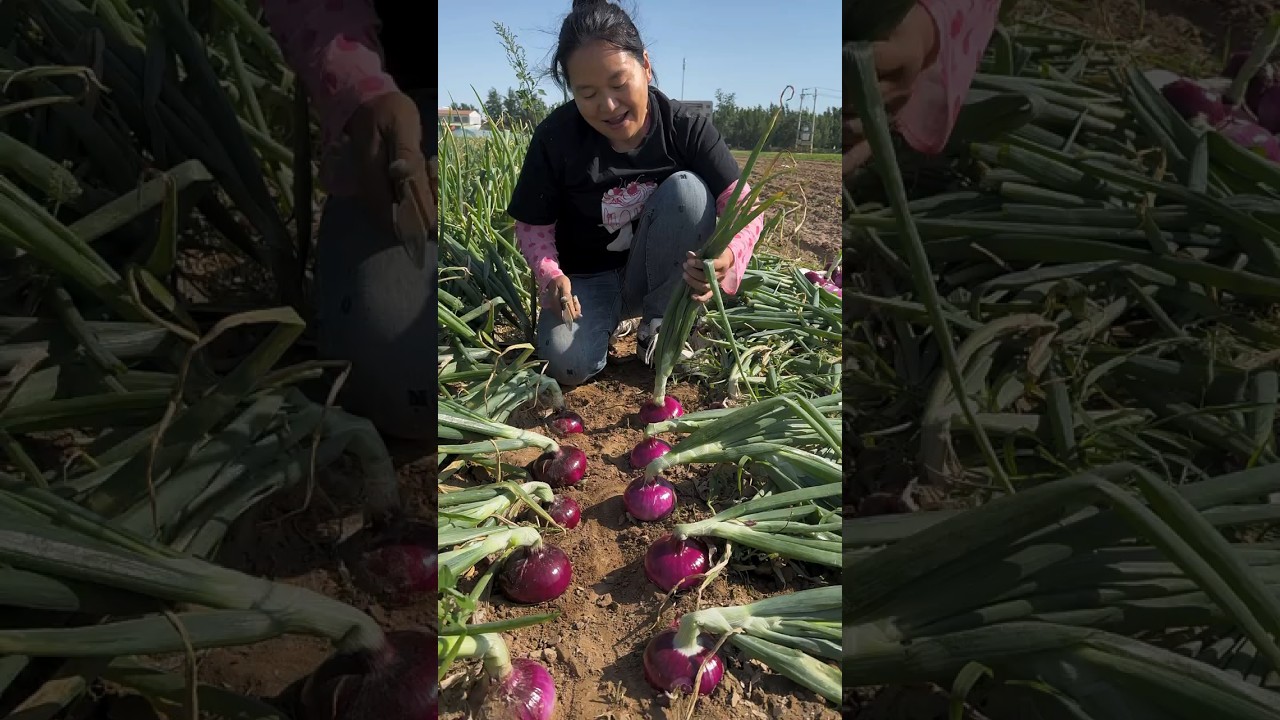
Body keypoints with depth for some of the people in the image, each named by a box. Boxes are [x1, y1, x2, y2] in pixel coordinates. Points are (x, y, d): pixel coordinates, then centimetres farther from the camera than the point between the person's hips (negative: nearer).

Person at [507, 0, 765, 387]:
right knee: (570, 365, -28)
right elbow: (533, 226, -8)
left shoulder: (685, 128, -18)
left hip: (654, 273, 1)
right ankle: (613, 316, 10)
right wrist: (551, 277, -30)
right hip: (587, 278, 0)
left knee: (688, 189, -28)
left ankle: (659, 324, -11)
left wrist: (728, 257, -46)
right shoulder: (555, 138, -18)